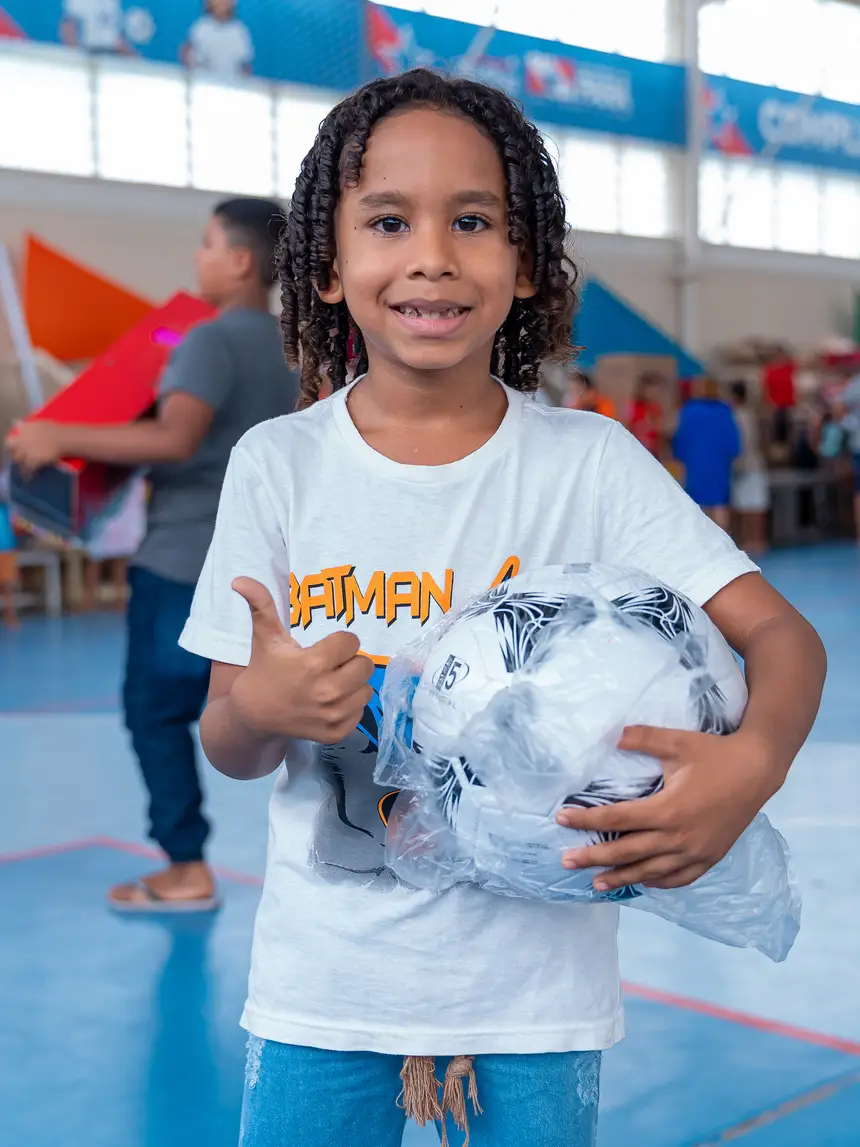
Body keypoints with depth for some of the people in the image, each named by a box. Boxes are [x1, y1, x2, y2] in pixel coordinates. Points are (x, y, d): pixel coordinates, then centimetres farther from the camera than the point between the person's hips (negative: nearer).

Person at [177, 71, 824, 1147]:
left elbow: (783, 635, -10)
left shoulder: (589, 461, -8)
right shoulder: (277, 465, -6)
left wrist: (750, 765, -31)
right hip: (323, 986, 1)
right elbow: (229, 750, -1)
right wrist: (262, 708, -25)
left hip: (536, 987, 0)